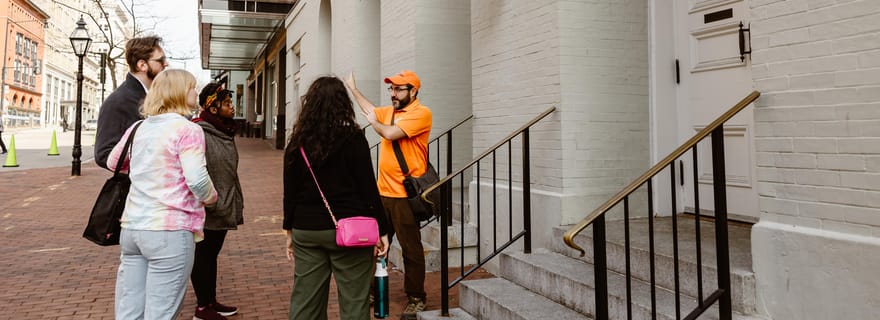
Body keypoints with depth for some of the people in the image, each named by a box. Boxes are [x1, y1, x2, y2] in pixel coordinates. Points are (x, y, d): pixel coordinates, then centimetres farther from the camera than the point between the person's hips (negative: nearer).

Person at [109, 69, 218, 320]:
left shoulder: (138, 127, 12)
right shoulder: (188, 130, -10)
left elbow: (112, 162, 26)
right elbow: (197, 180, -18)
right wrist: (211, 198, 2)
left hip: (131, 227, 7)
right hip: (170, 231, -7)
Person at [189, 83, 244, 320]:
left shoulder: (225, 132, 11)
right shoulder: (199, 134, -18)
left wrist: (237, 201, 18)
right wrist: (211, 203, -22)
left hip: (224, 209, 9)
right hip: (208, 211, -9)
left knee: (211, 255, 19)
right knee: (203, 256, 6)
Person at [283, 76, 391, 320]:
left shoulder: (297, 142, 5)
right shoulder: (353, 138, -7)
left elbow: (290, 191, 9)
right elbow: (368, 188, -7)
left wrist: (290, 230, 19)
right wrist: (381, 230, -1)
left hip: (306, 229, 4)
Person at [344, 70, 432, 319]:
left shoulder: (421, 113, -11)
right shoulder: (390, 111, 13)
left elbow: (390, 133, -20)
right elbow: (371, 110, 33)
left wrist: (373, 121, -2)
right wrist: (353, 88, 39)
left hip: (405, 195, -8)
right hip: (383, 192, 8)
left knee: (411, 250, 2)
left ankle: (416, 299, 14)